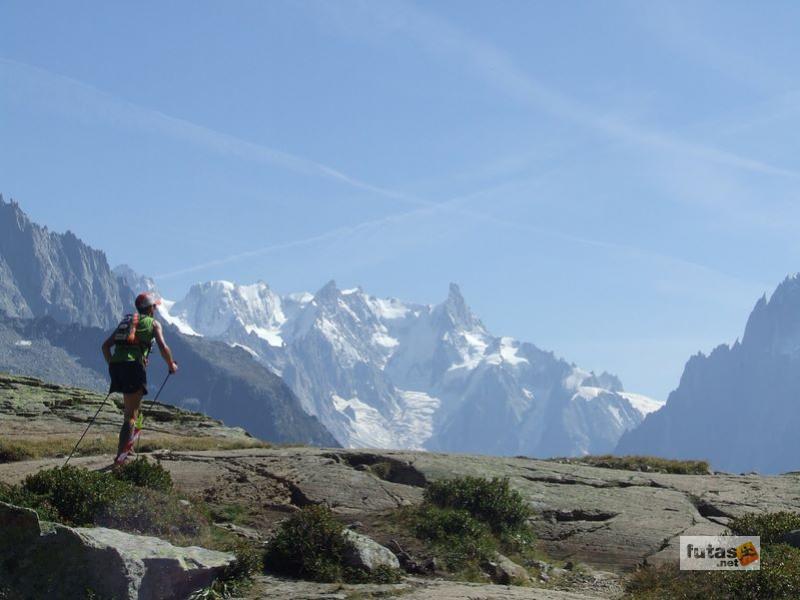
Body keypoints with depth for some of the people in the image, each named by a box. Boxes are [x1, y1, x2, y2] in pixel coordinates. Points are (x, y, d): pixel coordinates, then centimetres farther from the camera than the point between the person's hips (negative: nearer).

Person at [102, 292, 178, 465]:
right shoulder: (153, 323, 11)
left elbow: (106, 346, 22)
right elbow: (163, 348, -2)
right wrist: (172, 365, 14)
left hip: (116, 366, 6)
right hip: (134, 365, -6)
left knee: (135, 405, 24)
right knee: (131, 415, -3)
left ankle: (127, 446, 18)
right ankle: (120, 455, -13)